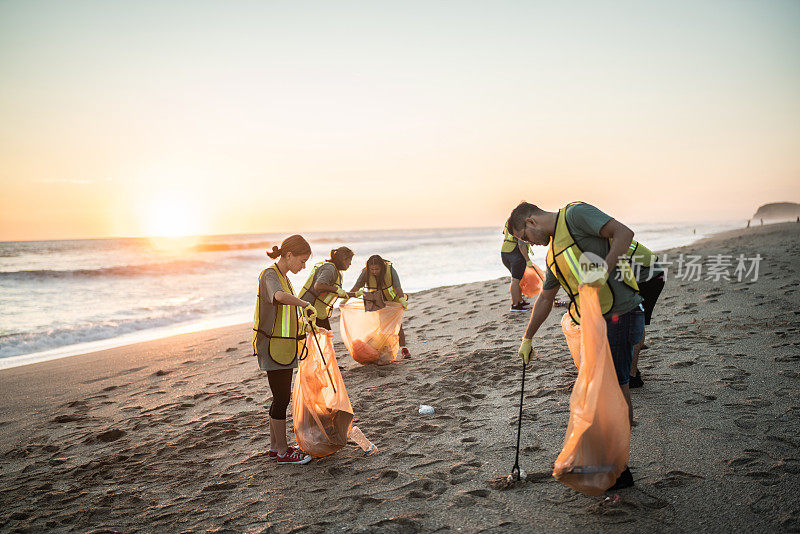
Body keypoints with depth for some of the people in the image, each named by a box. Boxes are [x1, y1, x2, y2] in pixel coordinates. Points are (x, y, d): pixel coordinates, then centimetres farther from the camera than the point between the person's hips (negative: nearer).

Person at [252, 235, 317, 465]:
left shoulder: (282, 276, 14)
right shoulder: (269, 275, -17)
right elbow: (280, 296, -40)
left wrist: (304, 319, 16)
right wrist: (306, 305, -28)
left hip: (284, 346, 10)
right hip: (273, 346, -10)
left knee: (281, 396, 15)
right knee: (282, 397, -2)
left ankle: (275, 446, 26)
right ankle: (282, 452, 8)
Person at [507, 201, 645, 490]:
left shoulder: (575, 213, -6)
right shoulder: (554, 251, 20)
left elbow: (624, 232, -17)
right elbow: (544, 299, 27)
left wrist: (604, 267, -30)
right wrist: (527, 338, 31)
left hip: (620, 315, -9)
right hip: (597, 322, 9)